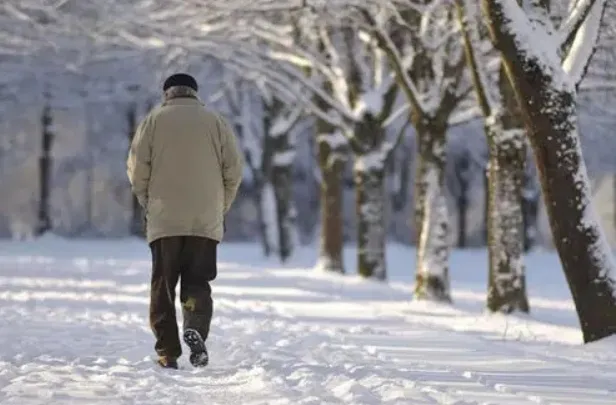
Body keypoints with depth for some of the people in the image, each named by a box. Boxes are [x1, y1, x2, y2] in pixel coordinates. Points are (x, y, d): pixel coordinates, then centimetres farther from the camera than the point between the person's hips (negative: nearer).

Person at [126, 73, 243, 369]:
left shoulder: (154, 120, 4)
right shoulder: (216, 121, 7)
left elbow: (137, 167, -2)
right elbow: (234, 169, 2)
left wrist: (147, 203, 11)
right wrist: (220, 208, 12)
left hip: (164, 221, -1)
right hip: (206, 222, 1)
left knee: (162, 287, 7)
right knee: (197, 283, 7)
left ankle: (167, 354, 3)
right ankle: (196, 329, -20)